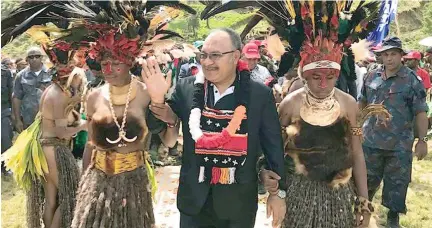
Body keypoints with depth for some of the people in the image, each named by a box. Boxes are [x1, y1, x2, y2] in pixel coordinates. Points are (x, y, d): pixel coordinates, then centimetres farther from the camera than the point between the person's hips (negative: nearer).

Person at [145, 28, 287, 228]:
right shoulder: (186, 88, -4)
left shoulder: (260, 94, -7)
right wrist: (157, 99, -17)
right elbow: (155, 127, 2)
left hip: (239, 201, -1)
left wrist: (279, 191, 3)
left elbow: (273, 145, 0)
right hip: (194, 198, 1)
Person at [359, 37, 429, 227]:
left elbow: (420, 113, -7)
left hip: (400, 145, -2)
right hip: (371, 140, 3)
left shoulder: (412, 80, -7)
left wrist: (422, 140, -11)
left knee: (396, 183, 10)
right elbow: (362, 103, 14)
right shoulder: (371, 77, 2)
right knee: (367, 180, 15)